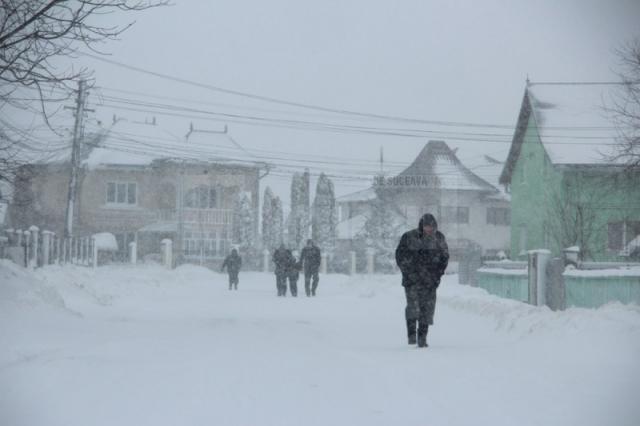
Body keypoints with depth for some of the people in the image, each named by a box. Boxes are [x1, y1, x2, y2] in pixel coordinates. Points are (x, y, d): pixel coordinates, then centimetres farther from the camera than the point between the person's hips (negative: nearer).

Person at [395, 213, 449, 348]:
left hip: (430, 281, 2)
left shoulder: (439, 238, 4)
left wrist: (439, 273, 3)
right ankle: (411, 334, 1)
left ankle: (422, 338, 8)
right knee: (413, 306, -15)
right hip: (412, 279, -2)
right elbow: (400, 256, 1)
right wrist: (408, 272, -6)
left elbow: (445, 256, 14)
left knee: (428, 308, 0)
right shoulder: (408, 237, -4)